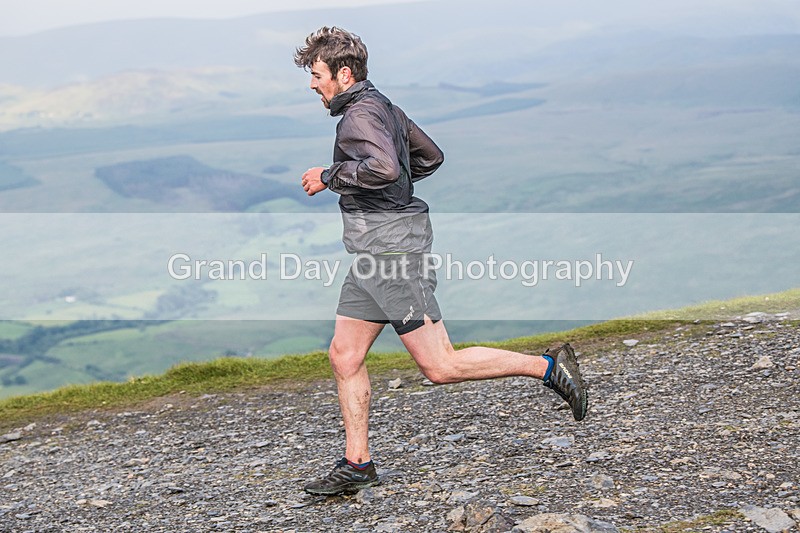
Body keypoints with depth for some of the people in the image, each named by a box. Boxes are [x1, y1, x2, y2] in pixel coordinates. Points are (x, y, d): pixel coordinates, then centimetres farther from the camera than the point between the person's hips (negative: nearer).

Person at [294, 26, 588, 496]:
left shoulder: (361, 113, -13)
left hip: (392, 246, -11)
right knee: (344, 354, 10)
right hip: (376, 251, 11)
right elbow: (431, 157, 27)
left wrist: (329, 176, -18)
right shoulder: (382, 106, 17)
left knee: (440, 366, -9)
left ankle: (548, 367, -2)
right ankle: (357, 466, 14)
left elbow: (383, 167, -32)